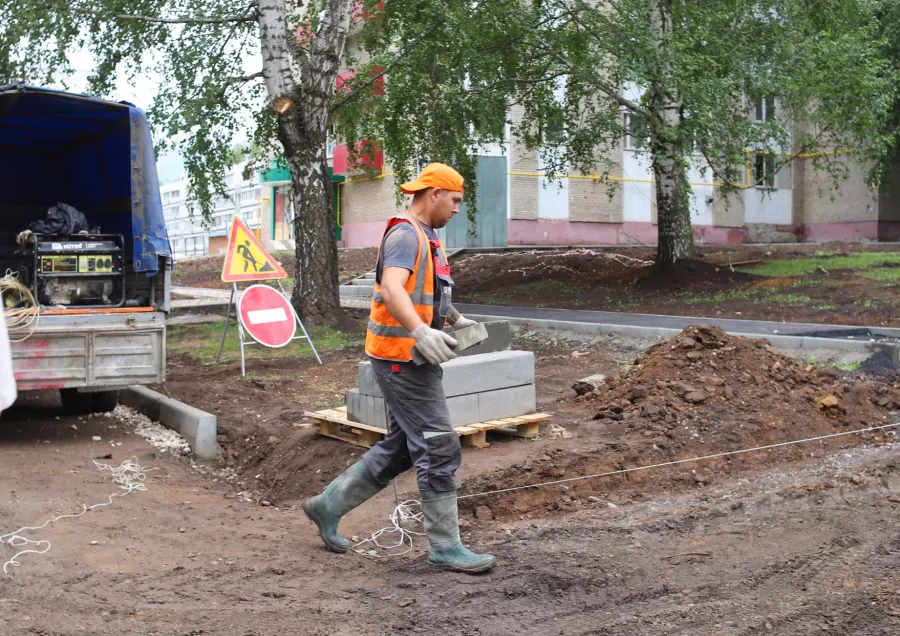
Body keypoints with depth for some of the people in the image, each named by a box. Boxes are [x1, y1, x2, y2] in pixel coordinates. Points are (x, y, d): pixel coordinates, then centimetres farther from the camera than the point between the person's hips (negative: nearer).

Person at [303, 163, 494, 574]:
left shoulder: (425, 237, 18)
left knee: (399, 449, 16)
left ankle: (328, 506, 27)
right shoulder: (405, 235, -15)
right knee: (439, 450, -6)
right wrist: (420, 332, -46)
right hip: (402, 359, -11)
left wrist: (456, 320, 22)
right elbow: (391, 290, -32)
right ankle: (445, 547, 3)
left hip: (415, 359, 11)